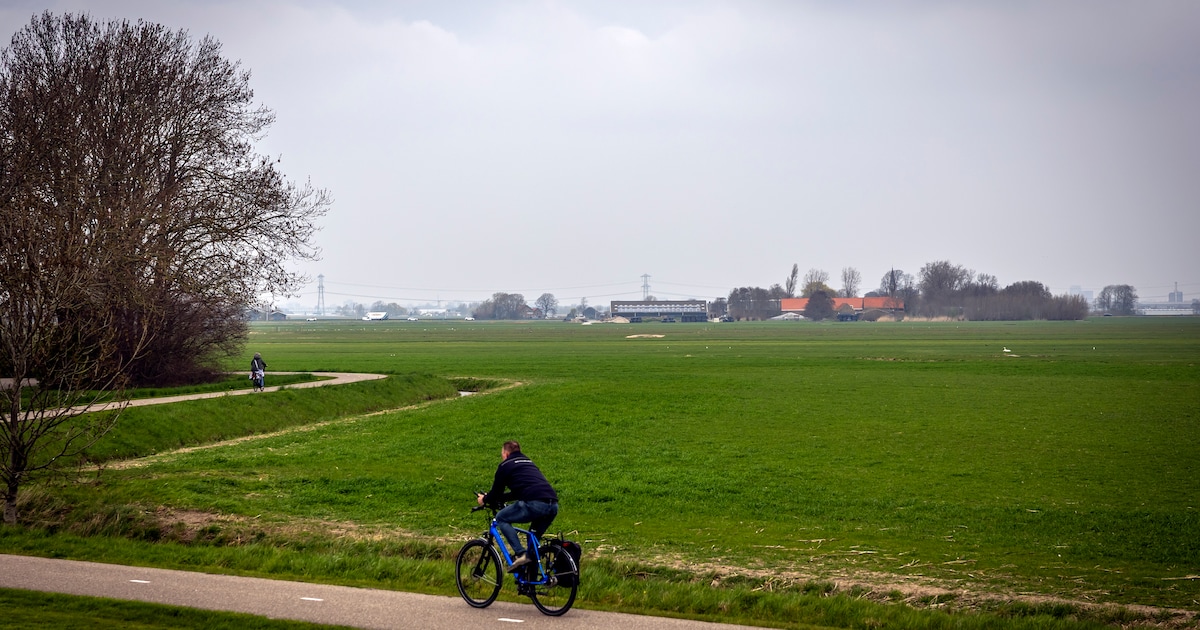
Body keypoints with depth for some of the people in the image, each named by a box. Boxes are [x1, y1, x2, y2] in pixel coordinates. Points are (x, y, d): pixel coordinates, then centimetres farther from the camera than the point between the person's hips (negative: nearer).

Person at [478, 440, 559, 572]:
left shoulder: (505, 465, 12)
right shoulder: (528, 462, 34)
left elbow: (496, 491, 16)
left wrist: (484, 500, 37)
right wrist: (494, 499, 51)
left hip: (534, 504, -7)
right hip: (553, 505, 7)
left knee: (501, 518, 10)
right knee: (534, 539, 26)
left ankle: (520, 553, -4)